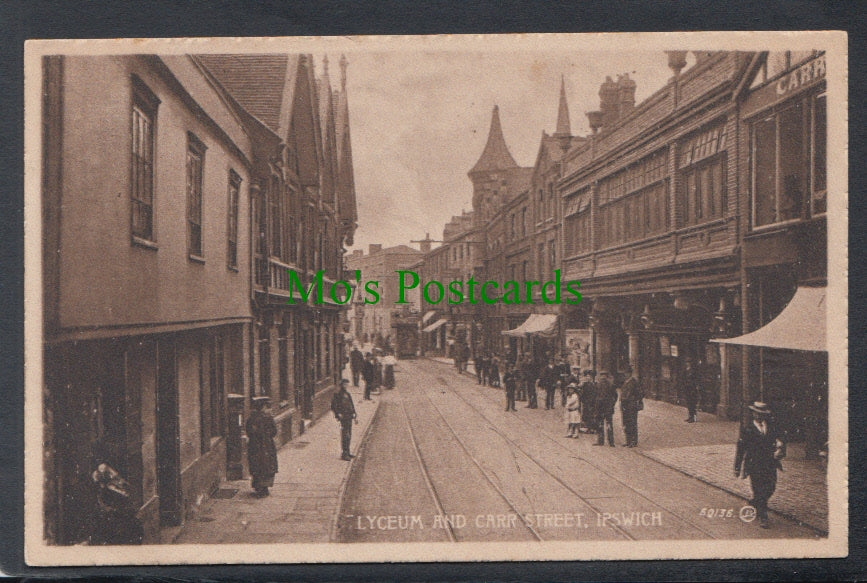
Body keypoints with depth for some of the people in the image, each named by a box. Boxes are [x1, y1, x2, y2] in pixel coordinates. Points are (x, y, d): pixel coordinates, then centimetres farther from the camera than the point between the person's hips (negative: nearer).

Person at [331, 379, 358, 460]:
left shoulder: (348, 394, 15)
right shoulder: (337, 395, -9)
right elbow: (333, 407, -11)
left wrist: (355, 415, 18)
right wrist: (338, 415, -19)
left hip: (349, 417, 8)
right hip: (343, 418, -8)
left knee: (348, 436, 13)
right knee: (344, 436, -9)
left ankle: (347, 453, 22)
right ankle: (343, 454, -6)